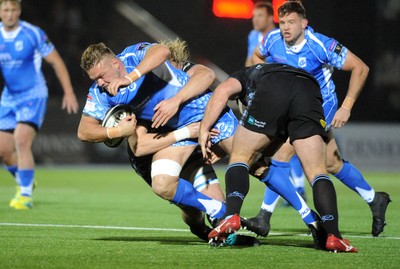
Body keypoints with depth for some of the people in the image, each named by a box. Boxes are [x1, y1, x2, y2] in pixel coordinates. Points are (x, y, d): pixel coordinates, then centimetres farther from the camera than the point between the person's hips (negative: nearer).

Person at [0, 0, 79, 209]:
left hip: (33, 96, -5)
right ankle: (23, 181, 33)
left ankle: (25, 195, -16)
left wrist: (68, 92, -5)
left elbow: (56, 62, -4)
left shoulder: (33, 34, -12)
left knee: (21, 141, -23)